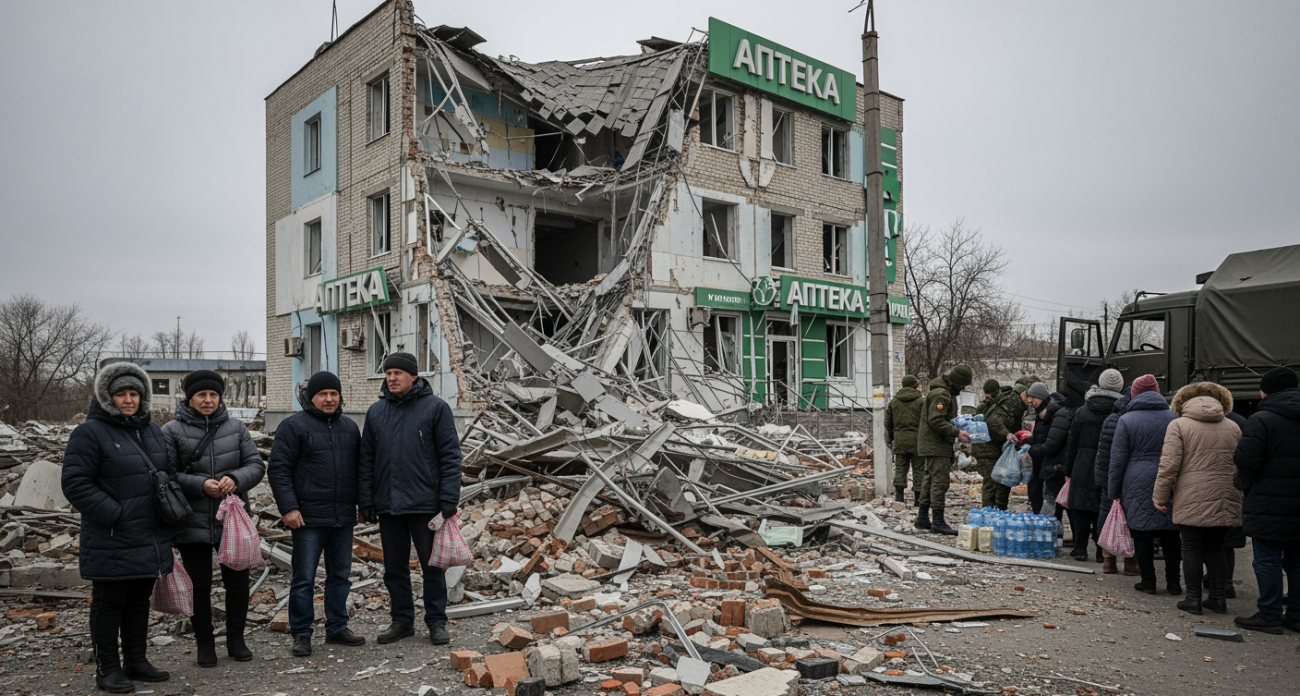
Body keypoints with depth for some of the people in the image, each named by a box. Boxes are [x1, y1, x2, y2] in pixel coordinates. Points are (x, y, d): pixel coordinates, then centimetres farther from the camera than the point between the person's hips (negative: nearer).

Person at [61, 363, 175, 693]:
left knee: (140, 600, 15)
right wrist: (112, 515, -19)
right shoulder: (90, 432, -10)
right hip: (111, 541, -7)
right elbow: (76, 483, -15)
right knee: (109, 603, 4)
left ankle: (136, 660, 27)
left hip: (150, 538, 7)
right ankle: (107, 668, 15)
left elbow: (169, 473, 22)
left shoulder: (152, 431, 12)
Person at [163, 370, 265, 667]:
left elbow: (256, 465, 1)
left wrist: (236, 479, -19)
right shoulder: (172, 431, -3)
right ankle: (204, 643, 25)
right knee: (199, 585, 9)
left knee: (238, 581, 9)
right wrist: (200, 484, -21)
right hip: (192, 523, -2)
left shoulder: (236, 428, 4)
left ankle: (236, 639, 26)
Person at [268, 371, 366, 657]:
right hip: (309, 517, -5)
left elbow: (360, 465, 20)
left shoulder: (349, 426, 12)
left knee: (340, 575, 13)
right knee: (304, 579, 1)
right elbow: (278, 469, -8)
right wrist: (288, 507, -15)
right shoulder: (294, 426, -5)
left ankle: (337, 627, 24)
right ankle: (301, 635, 11)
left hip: (343, 516, 6)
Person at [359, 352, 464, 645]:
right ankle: (402, 620, 26)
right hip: (388, 505, 5)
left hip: (425, 504, -4)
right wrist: (366, 501, 5)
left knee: (432, 566, 5)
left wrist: (449, 501, -12)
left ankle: (436, 622, 18)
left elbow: (450, 456, -7)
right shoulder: (376, 411, 8)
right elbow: (366, 460, 11)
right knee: (394, 567, 13)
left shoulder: (435, 408, -5)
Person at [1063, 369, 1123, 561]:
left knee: (1081, 507, 7)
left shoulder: (1081, 412, 1)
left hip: (1084, 468, 1)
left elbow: (1071, 444, 5)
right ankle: (1103, 551, 11)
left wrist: (1069, 470, 12)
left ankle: (1080, 549, 10)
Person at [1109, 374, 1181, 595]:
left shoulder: (1127, 420, -3)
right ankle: (1173, 582, 13)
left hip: (1138, 484, -3)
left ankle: (1148, 581, 7)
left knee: (1142, 532, 4)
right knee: (1171, 532, 9)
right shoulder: (1173, 418, 5)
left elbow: (1118, 459, -3)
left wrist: (1113, 490, 4)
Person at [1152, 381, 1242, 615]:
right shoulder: (1233, 427, 11)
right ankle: (1219, 598, 16)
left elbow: (1169, 465, -10)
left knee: (1192, 549, 4)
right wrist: (1237, 493, 24)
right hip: (1225, 502, 4)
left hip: (1192, 501, -4)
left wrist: (1159, 496, -3)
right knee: (1215, 548, 15)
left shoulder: (1179, 425, -3)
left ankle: (1193, 598, 7)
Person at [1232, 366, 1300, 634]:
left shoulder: (1262, 419, -14)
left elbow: (1245, 461, -18)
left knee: (1268, 561, 0)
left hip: (1270, 507, -7)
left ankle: (1269, 615, 4)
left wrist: (1244, 483, 1)